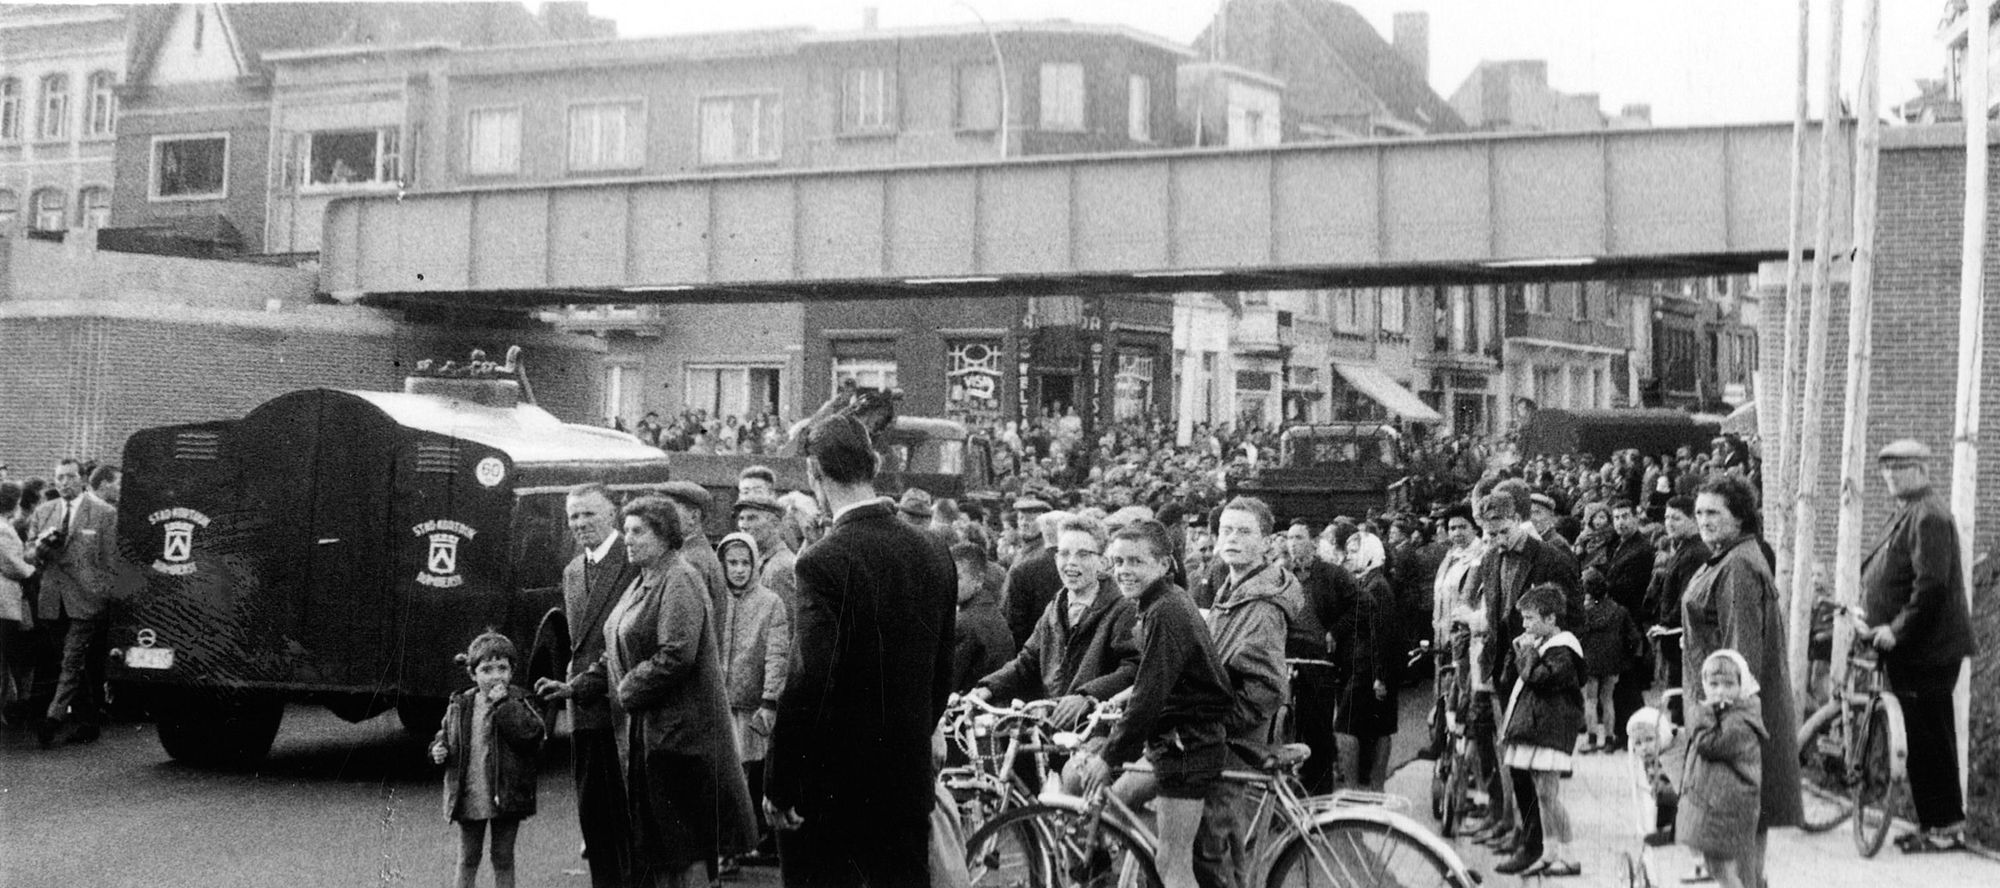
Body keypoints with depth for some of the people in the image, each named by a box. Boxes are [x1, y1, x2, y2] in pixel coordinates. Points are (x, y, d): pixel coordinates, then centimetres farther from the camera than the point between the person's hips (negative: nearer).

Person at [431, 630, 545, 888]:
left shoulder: (518, 702, -7)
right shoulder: (460, 705, 2)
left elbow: (531, 732, -25)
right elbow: (445, 736, 16)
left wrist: (503, 703, -25)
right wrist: (438, 751, -6)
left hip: (506, 796, -2)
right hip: (468, 796, 2)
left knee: (503, 858, 9)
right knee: (467, 860, 14)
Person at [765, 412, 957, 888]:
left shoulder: (824, 562, -18)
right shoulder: (934, 554, 3)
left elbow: (809, 683, -20)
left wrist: (778, 784, -11)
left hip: (828, 789, -6)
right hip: (911, 779, 6)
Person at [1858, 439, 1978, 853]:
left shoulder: (1929, 517, -16)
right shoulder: (1905, 514, 17)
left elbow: (1931, 584, -24)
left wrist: (1897, 629, -22)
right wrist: (1872, 620, 17)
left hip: (1927, 648, -10)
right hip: (1909, 649, 10)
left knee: (1930, 738, -5)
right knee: (1922, 738, 14)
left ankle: (1947, 826, 2)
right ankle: (1932, 822, 21)